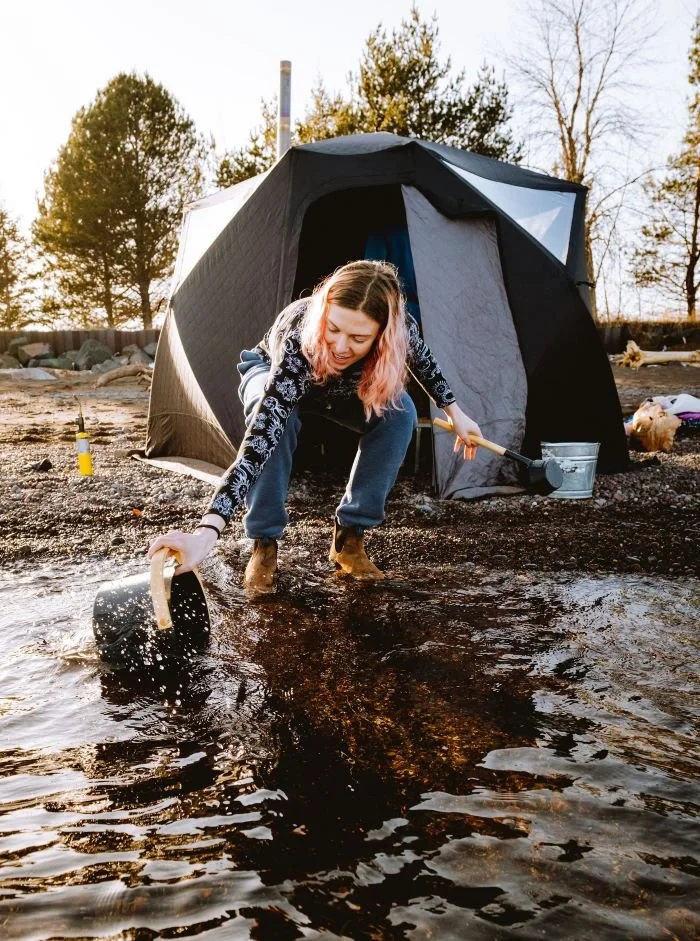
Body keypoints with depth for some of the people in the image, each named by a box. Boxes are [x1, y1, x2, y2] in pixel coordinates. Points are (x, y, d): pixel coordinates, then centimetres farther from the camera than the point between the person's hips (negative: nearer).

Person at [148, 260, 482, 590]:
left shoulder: (401, 328, -36)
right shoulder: (299, 340, -48)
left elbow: (421, 359, -9)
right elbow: (261, 437, -56)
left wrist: (455, 413, 1)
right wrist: (207, 532, -65)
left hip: (346, 387, 3)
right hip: (273, 376, -3)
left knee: (399, 411, -24)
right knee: (273, 418, -37)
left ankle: (349, 536, -10)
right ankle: (264, 543, -17)